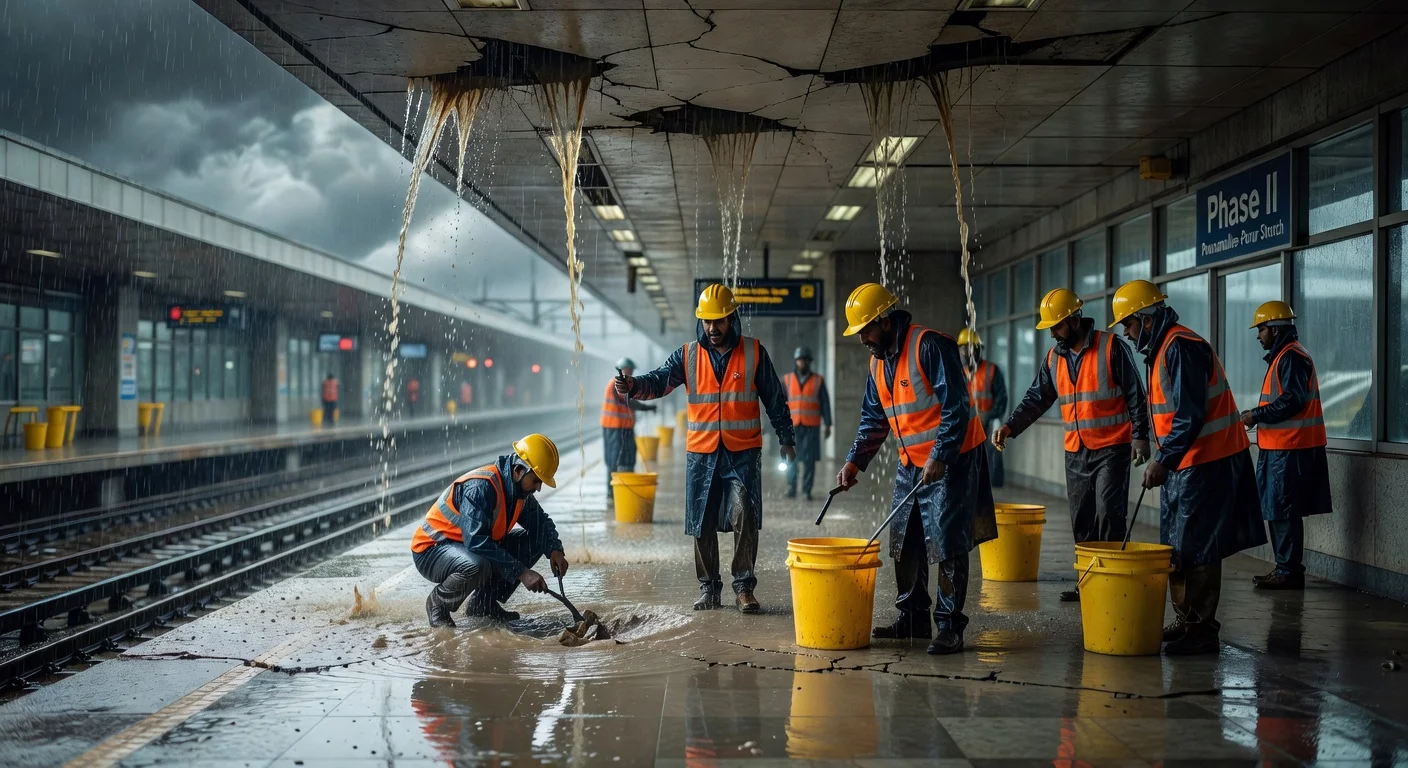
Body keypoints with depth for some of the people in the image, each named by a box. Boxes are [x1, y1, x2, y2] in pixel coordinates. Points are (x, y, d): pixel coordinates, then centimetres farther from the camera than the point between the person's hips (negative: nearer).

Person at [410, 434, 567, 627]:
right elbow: (477, 542, -36)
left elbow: (541, 522, 12)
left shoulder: (519, 489, -1)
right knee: (478, 566, -40)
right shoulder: (480, 487, -29)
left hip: (466, 547, 9)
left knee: (534, 541, -1)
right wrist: (521, 572, -36)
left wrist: (555, 550, -10)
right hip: (431, 551, -9)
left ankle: (484, 603, 5)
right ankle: (438, 603, -8)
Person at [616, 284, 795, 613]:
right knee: (703, 525, 7)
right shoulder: (688, 355, 4)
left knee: (744, 516, -15)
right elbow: (659, 381, -10)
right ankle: (708, 587, 20)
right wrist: (633, 385, -31)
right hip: (701, 454, 2)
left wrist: (786, 438, 10)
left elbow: (775, 399, 8)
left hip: (743, 453, -2)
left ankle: (744, 587, -4)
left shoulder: (754, 353, 2)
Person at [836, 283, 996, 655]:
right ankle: (913, 617, 22)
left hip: (951, 459, -9)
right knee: (906, 547, 11)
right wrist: (854, 462, 6)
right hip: (911, 463, 9)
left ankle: (949, 627, -3)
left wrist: (940, 457, -24)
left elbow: (956, 407, -21)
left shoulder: (930, 346, -18)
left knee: (948, 546, -8)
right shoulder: (878, 362, 9)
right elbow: (873, 419, 16)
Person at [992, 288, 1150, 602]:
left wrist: (1140, 436, -13)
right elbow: (1037, 398, 9)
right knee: (1082, 520, 8)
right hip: (1076, 451, 6)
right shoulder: (1054, 357, 9)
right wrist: (1010, 426, -4)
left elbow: (1135, 395, -8)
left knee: (1108, 515, -11)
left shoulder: (1111, 347, -9)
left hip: (1112, 448, -6)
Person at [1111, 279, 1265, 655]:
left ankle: (1200, 630, -3)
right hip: (1185, 461, 11)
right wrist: (1163, 459, 18)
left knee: (1195, 550, -8)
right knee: (1177, 548, 14)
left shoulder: (1181, 347, -17)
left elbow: (1190, 415, -23)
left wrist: (1164, 461, -22)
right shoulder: (1162, 349, 16)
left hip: (1206, 463, -11)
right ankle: (1185, 623, 22)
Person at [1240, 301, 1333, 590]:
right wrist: (1257, 414, 12)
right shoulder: (1283, 356, 20)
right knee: (1277, 512, 13)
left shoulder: (1291, 357, -13)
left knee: (1283, 512, -7)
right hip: (1281, 447, 11)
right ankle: (1286, 569, 18)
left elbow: (1292, 401, -21)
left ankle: (1289, 572, -3)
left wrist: (1256, 416, -14)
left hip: (1290, 449, -11)